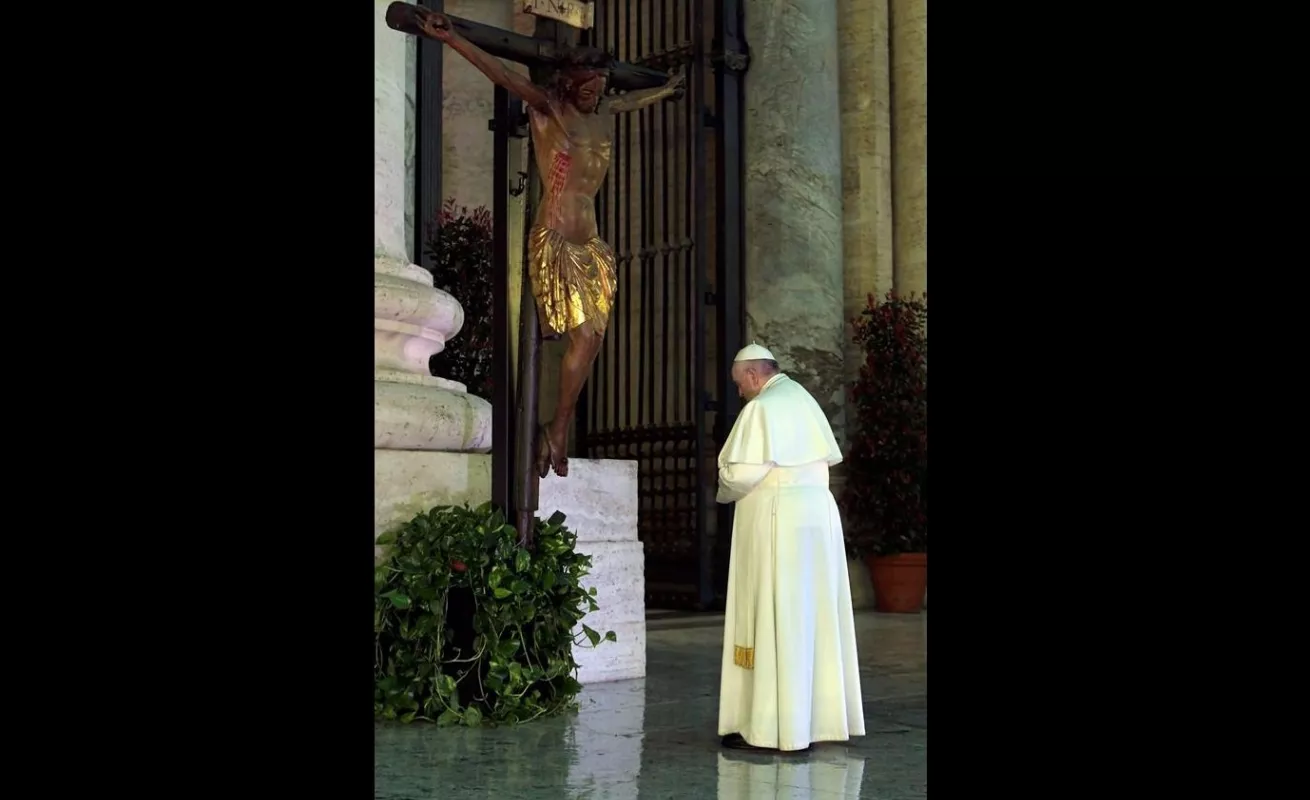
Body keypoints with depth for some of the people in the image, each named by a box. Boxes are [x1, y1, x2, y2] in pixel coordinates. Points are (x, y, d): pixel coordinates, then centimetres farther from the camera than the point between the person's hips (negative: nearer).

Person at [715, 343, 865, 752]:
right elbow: (830, 457, 19)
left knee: (773, 618, -5)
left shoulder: (760, 408, -11)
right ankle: (823, 714, 17)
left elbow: (741, 472, -18)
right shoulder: (804, 400, 13)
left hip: (775, 519, -8)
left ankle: (771, 726, -4)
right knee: (817, 614, 11)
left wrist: (726, 493, 3)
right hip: (818, 514, 8)